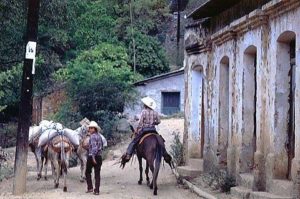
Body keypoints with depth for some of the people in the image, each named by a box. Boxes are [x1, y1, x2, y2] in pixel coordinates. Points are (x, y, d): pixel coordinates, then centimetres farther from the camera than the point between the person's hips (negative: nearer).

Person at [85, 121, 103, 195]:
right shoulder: (99, 136, 10)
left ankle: (90, 188, 9)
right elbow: (101, 146, 16)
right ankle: (96, 190, 3)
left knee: (88, 172, 12)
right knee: (97, 174, 5)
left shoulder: (93, 136, -12)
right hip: (99, 157, 6)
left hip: (91, 156, -6)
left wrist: (93, 157, -24)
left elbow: (94, 147, -22)